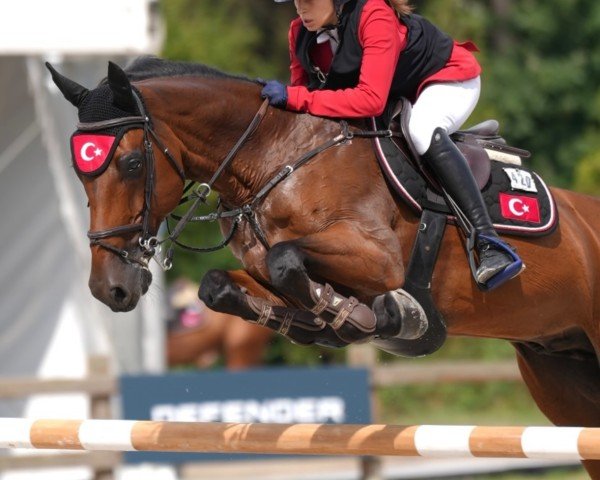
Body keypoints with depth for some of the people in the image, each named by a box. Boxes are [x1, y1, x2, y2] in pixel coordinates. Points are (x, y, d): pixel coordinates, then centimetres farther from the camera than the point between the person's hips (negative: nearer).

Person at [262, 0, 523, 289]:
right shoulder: (301, 32, -12)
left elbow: (371, 99, -42)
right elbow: (302, 90, -4)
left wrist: (296, 98, -43)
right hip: (400, 98, 9)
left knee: (422, 129, -38)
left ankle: (488, 241, -41)